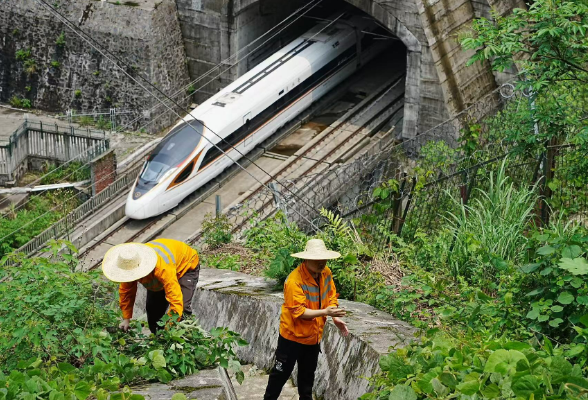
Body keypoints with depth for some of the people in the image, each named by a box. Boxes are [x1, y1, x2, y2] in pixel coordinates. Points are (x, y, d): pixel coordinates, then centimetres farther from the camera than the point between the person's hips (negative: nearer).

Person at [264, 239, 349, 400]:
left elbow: (331, 297, 3)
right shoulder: (295, 280, -28)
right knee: (282, 372, 7)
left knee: (308, 373, 21)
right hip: (293, 335, -6)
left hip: (313, 336, 6)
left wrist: (336, 318, -13)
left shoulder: (326, 273, -6)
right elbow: (298, 312, -30)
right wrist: (325, 312, -39)